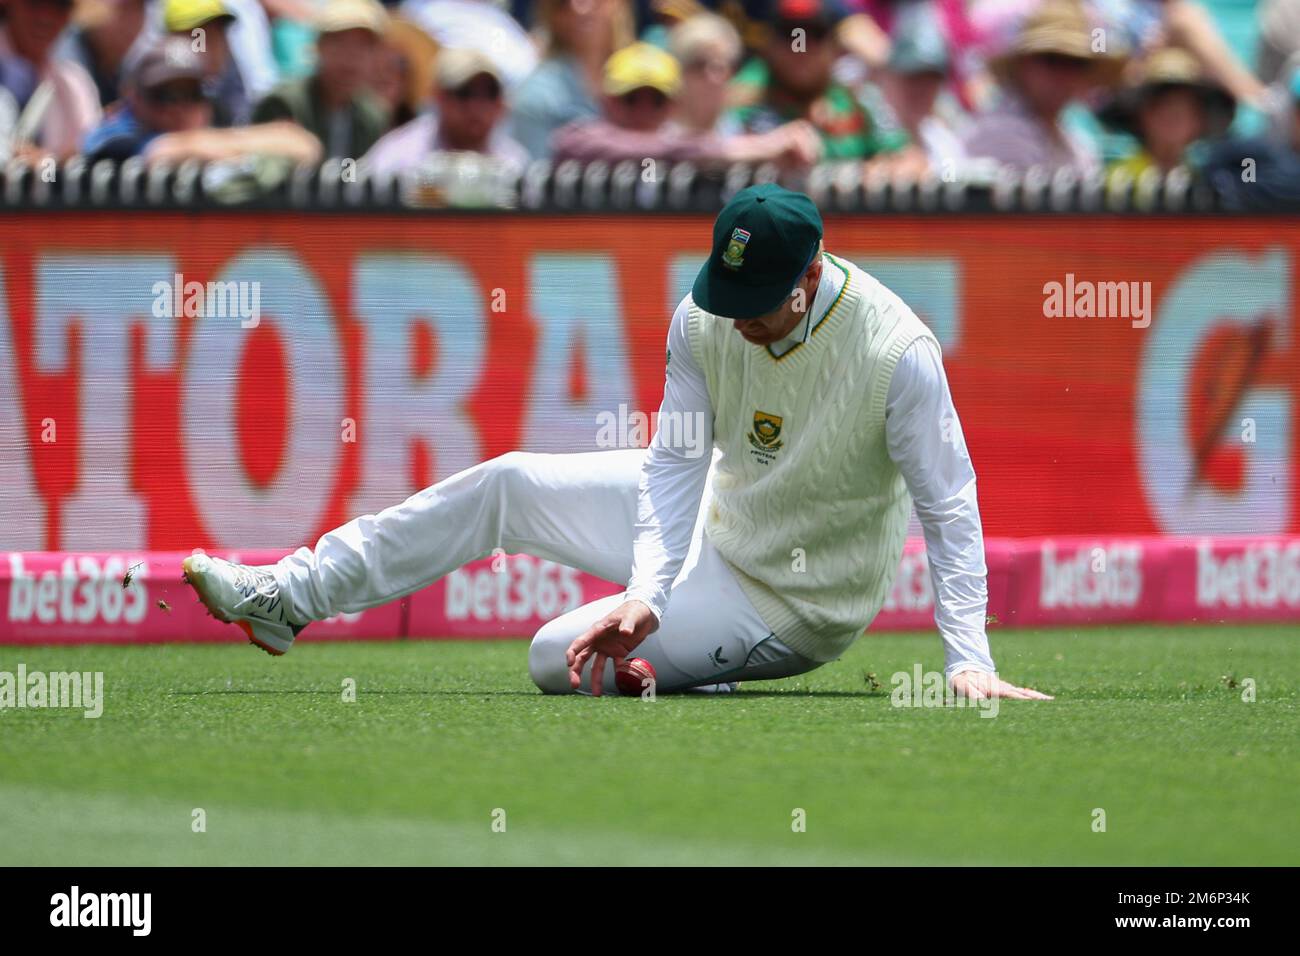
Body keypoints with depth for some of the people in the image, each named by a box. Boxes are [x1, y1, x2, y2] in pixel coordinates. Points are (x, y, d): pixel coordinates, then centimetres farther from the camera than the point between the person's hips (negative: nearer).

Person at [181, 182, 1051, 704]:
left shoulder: (897, 352, -31)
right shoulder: (704, 318, -14)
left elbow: (949, 510, -30)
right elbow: (676, 462, -14)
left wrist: (969, 662, -38)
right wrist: (647, 590, -30)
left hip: (795, 602, -6)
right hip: (715, 515, 6)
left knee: (561, 660, -19)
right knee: (506, 484, 6)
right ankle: (287, 597, 14)